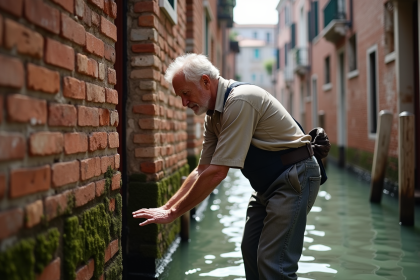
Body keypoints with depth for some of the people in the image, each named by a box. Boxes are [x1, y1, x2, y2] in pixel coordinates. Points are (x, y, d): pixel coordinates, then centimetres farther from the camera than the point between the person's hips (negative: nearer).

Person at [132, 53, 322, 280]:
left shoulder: (240, 101, -24)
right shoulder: (213, 115, 6)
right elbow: (202, 170, 9)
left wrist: (173, 213, -19)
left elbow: (217, 173, -26)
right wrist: (166, 207, 2)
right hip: (268, 183, 10)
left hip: (294, 177, -10)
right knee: (251, 251, 10)